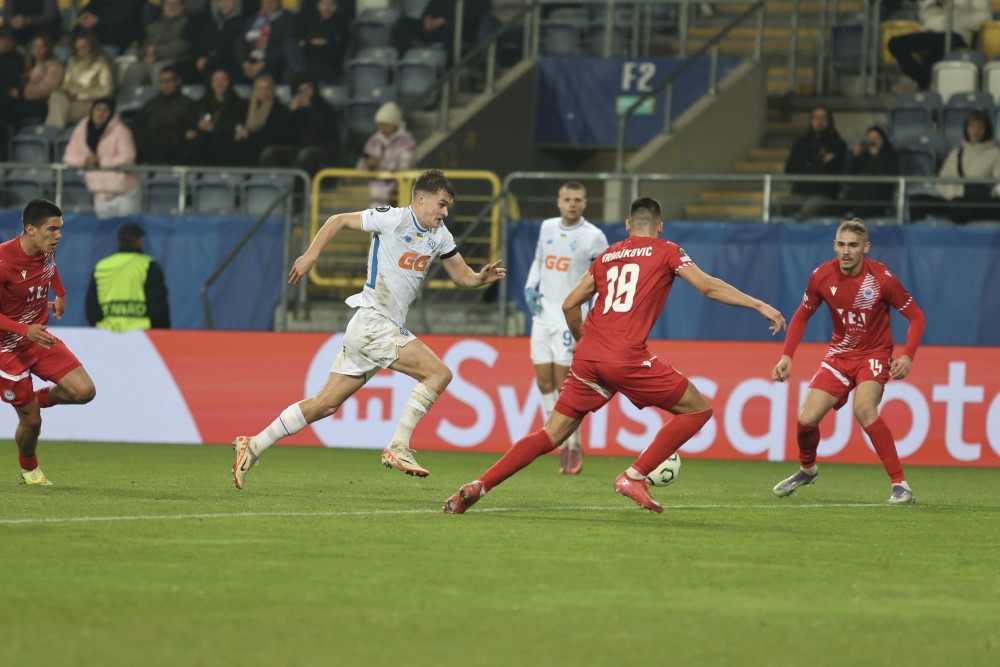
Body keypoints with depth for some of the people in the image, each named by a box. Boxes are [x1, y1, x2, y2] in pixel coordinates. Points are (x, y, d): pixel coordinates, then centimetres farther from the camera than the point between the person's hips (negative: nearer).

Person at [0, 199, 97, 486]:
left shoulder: (47, 250, -7)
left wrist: (60, 294, 13)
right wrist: (26, 330, -37)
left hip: (39, 337, 6)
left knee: (84, 392, -10)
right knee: (31, 420, -1)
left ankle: (37, 399, 20)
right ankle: (28, 469, 30)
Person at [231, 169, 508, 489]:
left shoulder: (439, 235, 12)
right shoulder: (393, 219, -10)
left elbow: (462, 276, 17)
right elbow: (338, 220, -2)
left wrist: (482, 277, -4)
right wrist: (311, 256, -8)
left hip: (391, 328, 8)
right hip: (371, 322, -8)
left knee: (324, 405, 8)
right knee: (439, 373, -18)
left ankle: (253, 446, 13)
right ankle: (397, 448, -18)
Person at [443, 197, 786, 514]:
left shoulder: (607, 256, 21)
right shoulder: (666, 251, 8)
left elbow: (570, 304, 22)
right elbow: (708, 286, -1)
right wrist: (759, 305, 4)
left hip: (588, 357, 5)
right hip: (627, 359, -5)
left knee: (551, 435, 12)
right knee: (698, 409, 8)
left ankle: (478, 486, -2)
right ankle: (635, 476, -1)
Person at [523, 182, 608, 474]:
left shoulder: (593, 237, -7)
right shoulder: (547, 227, 9)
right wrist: (530, 287, 6)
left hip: (570, 315, -6)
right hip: (543, 312, 6)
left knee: (564, 383, -9)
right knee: (544, 382, 3)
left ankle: (574, 446, 2)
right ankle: (560, 444, 12)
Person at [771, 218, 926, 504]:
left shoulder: (881, 278, -19)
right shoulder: (821, 276, -10)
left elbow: (916, 316, -10)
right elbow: (801, 316, 7)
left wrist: (907, 356, -24)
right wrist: (787, 356, -4)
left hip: (874, 354, -4)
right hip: (839, 354, 4)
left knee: (864, 408, -31)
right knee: (806, 418, -7)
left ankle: (900, 484, -24)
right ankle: (807, 468, 29)